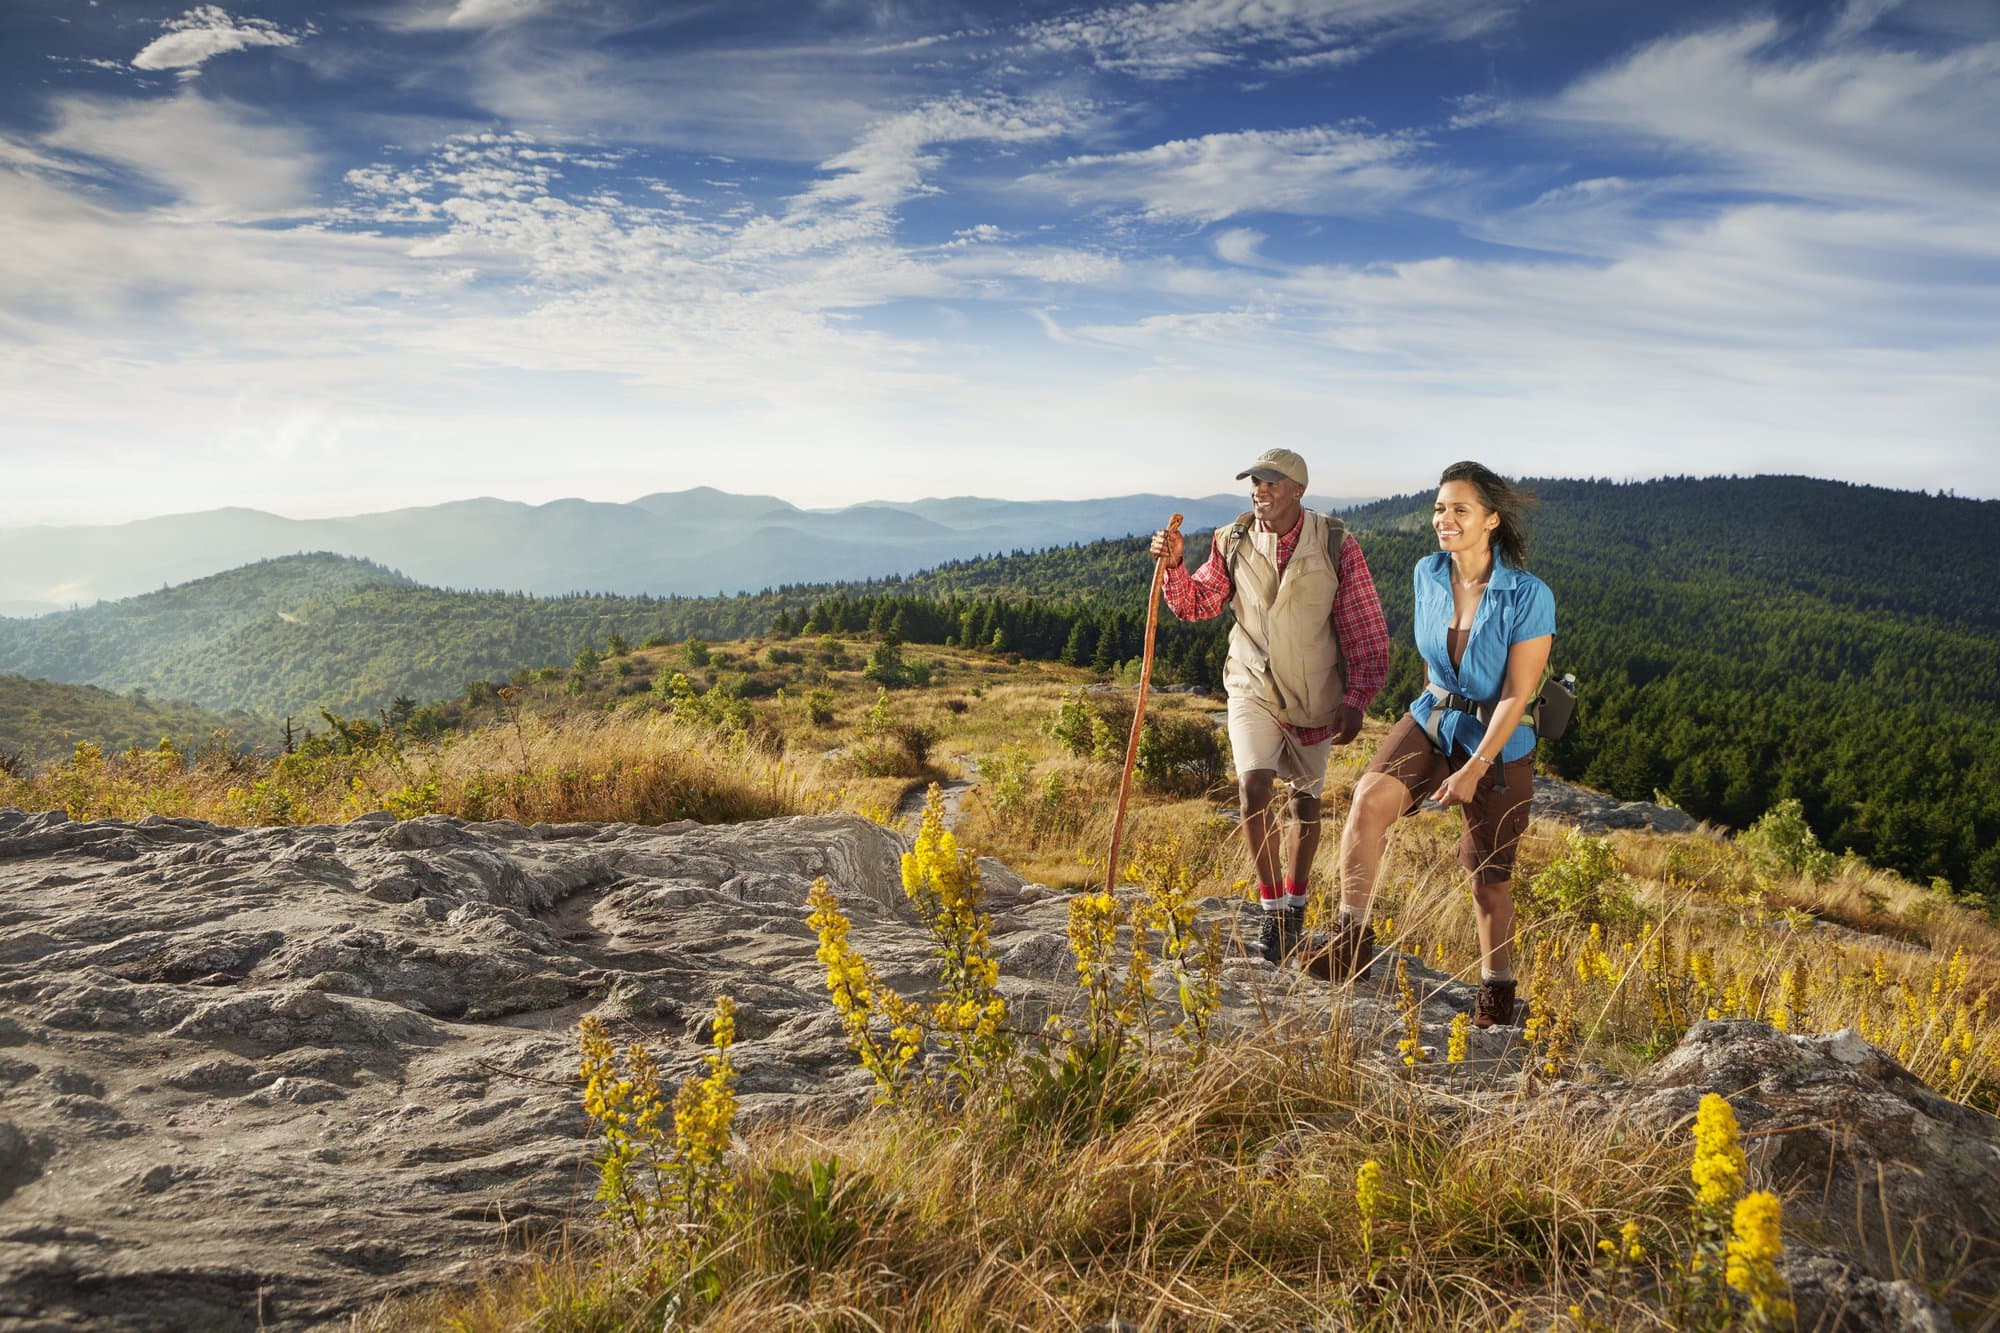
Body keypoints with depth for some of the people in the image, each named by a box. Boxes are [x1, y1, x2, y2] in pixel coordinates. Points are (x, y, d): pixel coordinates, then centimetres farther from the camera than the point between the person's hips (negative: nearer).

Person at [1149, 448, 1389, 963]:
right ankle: (1272, 908, -3)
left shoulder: (1336, 546, -12)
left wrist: (1355, 700, -16)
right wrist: (1174, 566, -14)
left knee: (1305, 799, 13)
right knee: (1254, 788, -18)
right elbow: (1196, 604, 5)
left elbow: (1368, 633, -9)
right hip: (1252, 688, 0)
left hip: (1315, 696, 0)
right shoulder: (1232, 543, -6)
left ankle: (1294, 907, 32)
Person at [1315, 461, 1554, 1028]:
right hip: (1431, 722, 4)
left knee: (1489, 877, 8)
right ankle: (1352, 938, -18)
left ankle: (1496, 984, 33)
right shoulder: (1427, 574, -3)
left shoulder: (1529, 596, -19)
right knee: (1369, 797, -26)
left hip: (1499, 744, -3)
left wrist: (1474, 768, -23)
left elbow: (1517, 695, -18)